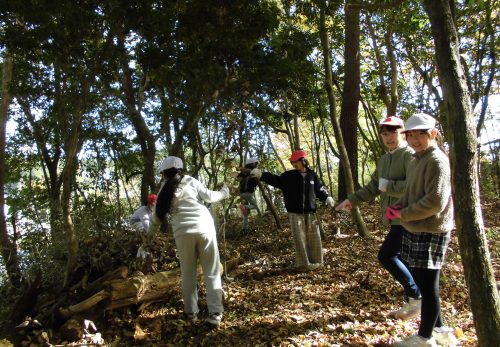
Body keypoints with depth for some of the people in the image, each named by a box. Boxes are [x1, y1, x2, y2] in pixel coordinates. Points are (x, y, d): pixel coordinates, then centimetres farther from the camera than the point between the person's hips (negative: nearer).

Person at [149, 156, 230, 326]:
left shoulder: (164, 189, 13)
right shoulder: (189, 181, 9)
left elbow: (157, 214, 18)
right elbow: (209, 196, 5)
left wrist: (150, 233, 33)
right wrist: (224, 192, 24)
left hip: (183, 232, 1)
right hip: (204, 227, -1)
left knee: (188, 273, 17)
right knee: (212, 271, 4)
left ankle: (191, 311, 21)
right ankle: (215, 312, 2)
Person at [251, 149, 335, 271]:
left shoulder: (312, 175, 5)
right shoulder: (289, 175, 1)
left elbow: (319, 189, 13)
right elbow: (275, 180, -4)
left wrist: (327, 198, -2)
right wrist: (261, 175, -16)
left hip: (310, 212, 2)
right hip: (295, 213, -2)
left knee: (314, 238, 8)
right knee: (299, 239, -1)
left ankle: (315, 262, 22)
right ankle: (302, 263, 8)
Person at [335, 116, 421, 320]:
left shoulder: (410, 155, -11)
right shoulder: (383, 160, 17)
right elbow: (372, 187, 19)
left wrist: (388, 186, -16)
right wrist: (352, 200, 10)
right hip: (394, 219, 9)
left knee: (386, 255, -12)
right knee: (403, 259, 13)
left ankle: (416, 295, 3)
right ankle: (413, 301, 26)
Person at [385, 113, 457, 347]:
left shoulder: (437, 161, -15)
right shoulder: (416, 160, 14)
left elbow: (435, 201, -22)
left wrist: (403, 215, -15)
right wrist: (397, 207, 2)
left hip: (430, 231, -9)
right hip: (415, 230, 9)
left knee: (428, 285, 2)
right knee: (421, 281, 17)